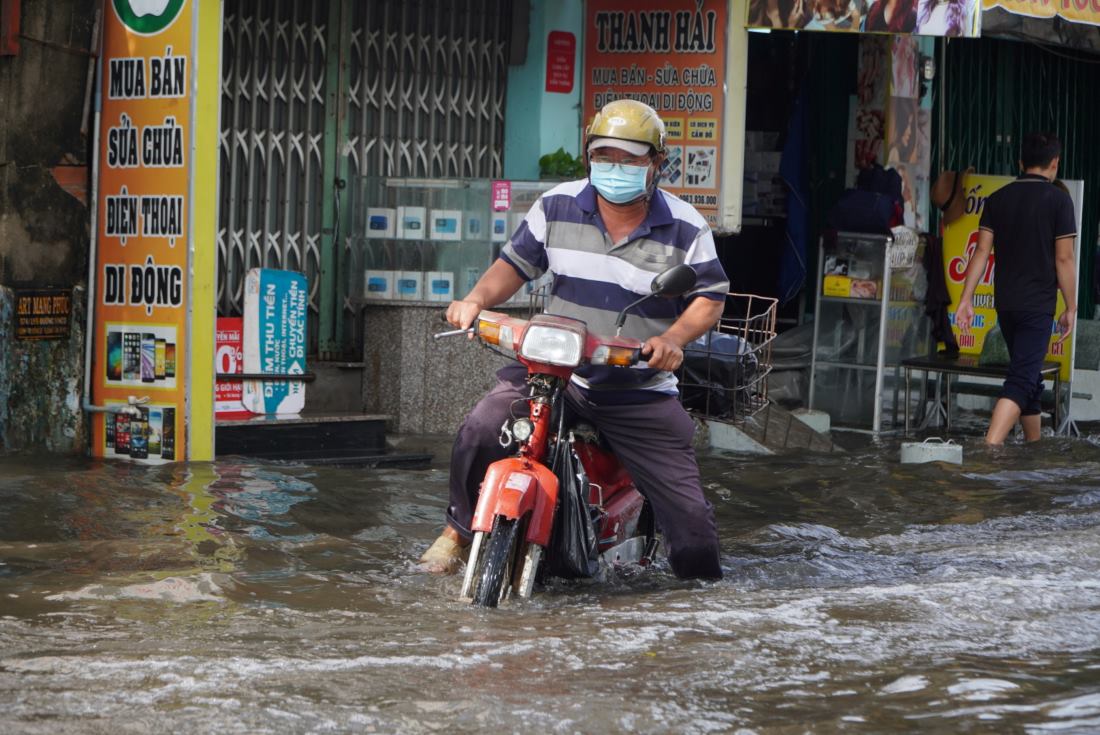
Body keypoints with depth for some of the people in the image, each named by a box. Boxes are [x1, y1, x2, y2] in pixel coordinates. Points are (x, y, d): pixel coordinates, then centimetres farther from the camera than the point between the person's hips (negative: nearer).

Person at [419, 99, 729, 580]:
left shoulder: (685, 229, -2)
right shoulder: (556, 207, 2)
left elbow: (711, 297, 1)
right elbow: (516, 262, 9)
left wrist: (674, 338, -18)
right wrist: (477, 299, -10)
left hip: (641, 391, -1)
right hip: (553, 372, 1)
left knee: (688, 510, -5)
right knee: (480, 432, -25)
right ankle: (460, 528, -1)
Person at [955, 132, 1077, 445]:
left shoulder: (998, 199, 6)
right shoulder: (1058, 200, -7)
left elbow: (981, 251, 3)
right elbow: (1064, 258, -8)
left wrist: (965, 299, 3)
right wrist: (1071, 308, -1)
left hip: (1006, 303, 6)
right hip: (1038, 305, -5)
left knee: (1029, 376, 20)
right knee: (1021, 381, -11)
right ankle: (989, 450, -27)